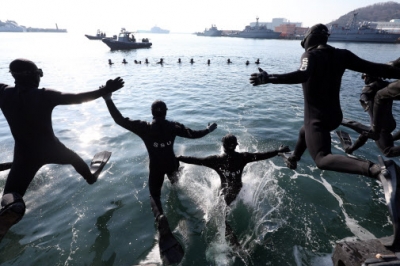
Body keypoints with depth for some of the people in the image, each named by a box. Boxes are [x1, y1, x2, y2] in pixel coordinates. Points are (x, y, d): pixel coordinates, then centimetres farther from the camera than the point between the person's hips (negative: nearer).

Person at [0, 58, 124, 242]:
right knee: (74, 158, 31)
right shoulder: (44, 95, -21)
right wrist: (105, 91, -19)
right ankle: (91, 176, 56)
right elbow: (77, 98, -23)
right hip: (50, 148, -2)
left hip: (24, 154, 2)